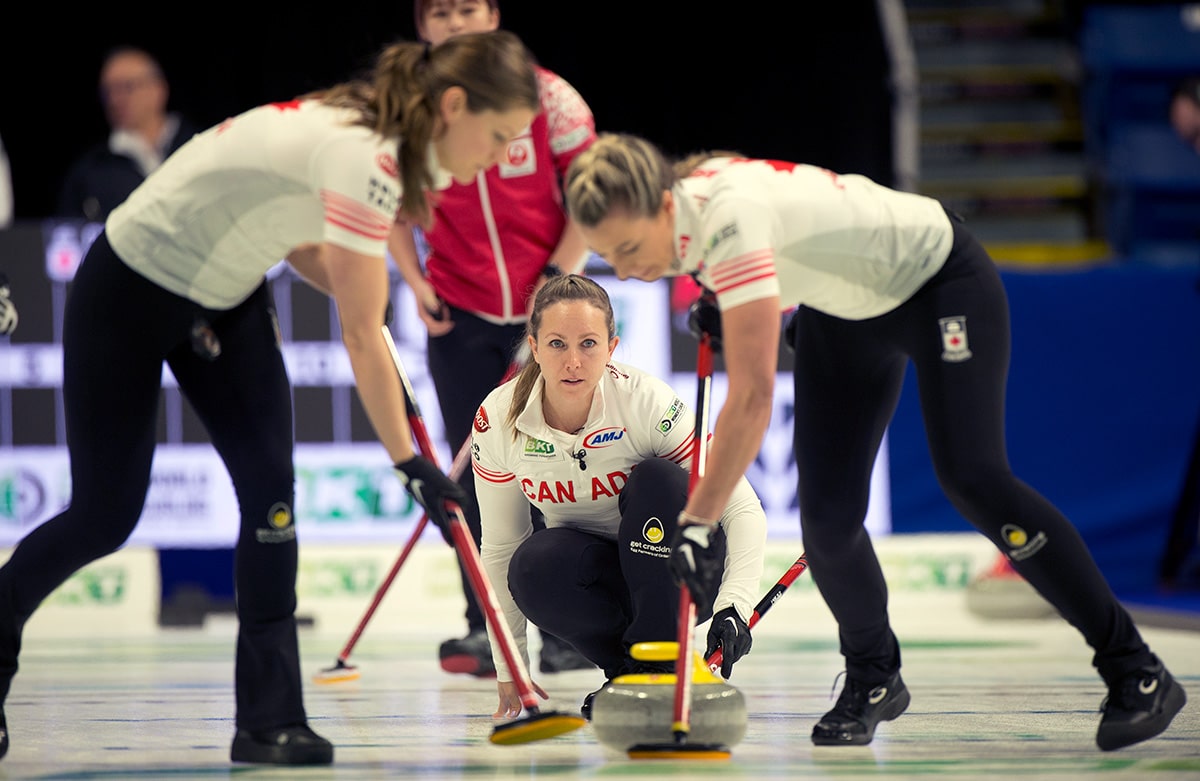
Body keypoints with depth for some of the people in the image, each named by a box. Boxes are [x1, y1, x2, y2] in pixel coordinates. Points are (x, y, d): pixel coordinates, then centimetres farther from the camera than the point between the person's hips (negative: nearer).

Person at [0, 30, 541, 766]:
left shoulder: (377, 134, -4)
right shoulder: (364, 156, -32)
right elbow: (362, 337, -31)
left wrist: (367, 295, -8)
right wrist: (409, 462, -27)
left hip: (227, 297, 8)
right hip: (130, 293, -8)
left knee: (270, 488, -5)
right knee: (105, 517, 1)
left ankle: (269, 719, -4)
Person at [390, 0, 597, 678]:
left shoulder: (547, 95, -8)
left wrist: (559, 274, -11)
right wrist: (415, 281, -3)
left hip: (548, 308, -2)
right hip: (460, 315, 2)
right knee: (477, 469, 3)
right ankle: (486, 628, 9)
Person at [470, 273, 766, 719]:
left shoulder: (646, 402, -24)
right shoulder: (497, 419, -16)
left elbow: (743, 509, -24)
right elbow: (499, 547, -5)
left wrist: (733, 604, -40)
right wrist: (508, 672, -5)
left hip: (674, 575, -1)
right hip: (591, 575, 1)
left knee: (655, 480, -31)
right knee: (534, 568, -32)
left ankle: (658, 666, -19)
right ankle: (626, 669, -6)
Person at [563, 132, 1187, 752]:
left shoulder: (728, 216, -38)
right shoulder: (674, 214, -12)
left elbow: (752, 397, -43)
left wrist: (697, 523, -43)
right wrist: (719, 303, 2)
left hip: (940, 280, -8)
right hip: (845, 309, 8)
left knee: (971, 479, -20)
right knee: (826, 510, -5)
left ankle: (1135, 671, -13)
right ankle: (873, 678, 18)